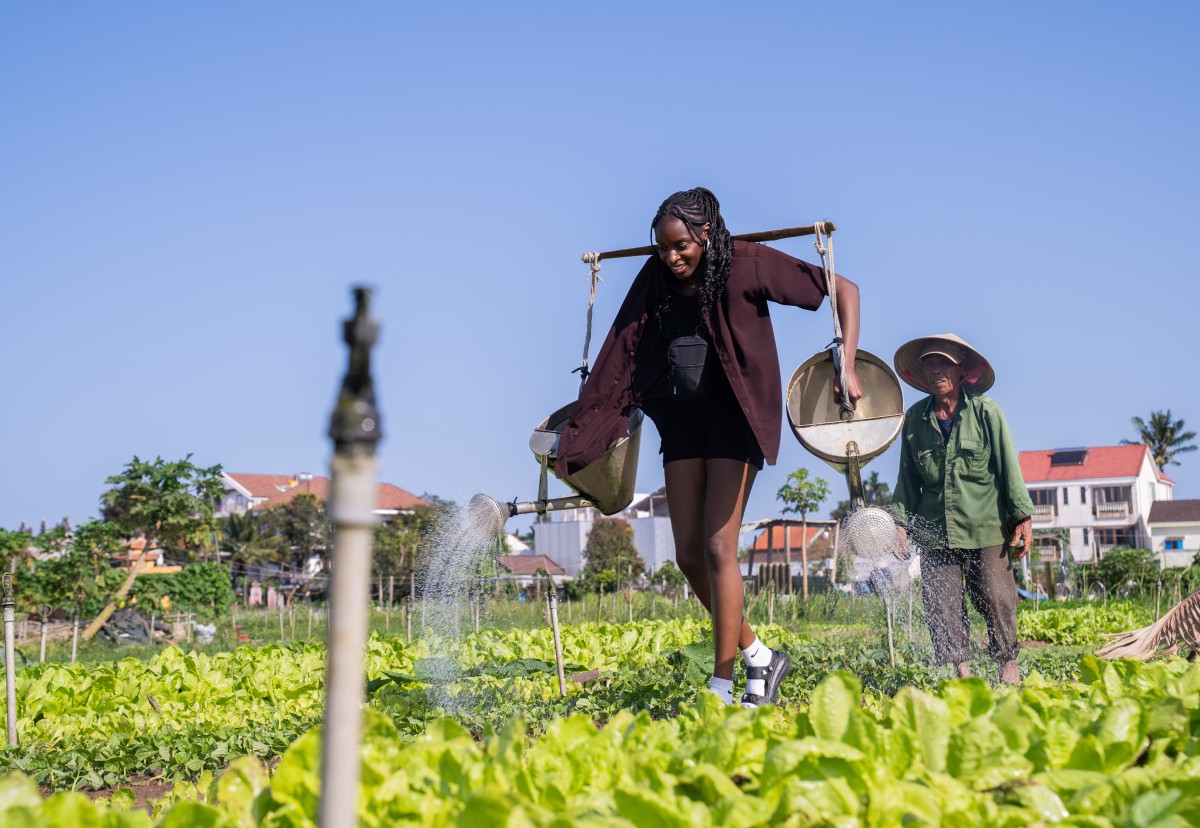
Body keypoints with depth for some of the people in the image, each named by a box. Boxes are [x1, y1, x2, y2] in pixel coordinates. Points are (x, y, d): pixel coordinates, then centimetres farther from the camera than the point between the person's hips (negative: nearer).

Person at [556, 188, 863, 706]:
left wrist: (847, 365, -16)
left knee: (719, 547, -11)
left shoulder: (746, 265, -8)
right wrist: (579, 435, 8)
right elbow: (621, 358, 10)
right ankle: (759, 656, 21)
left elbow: (843, 290, -5)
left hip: (733, 415, -6)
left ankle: (722, 689, -3)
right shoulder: (656, 280, 6)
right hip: (681, 419, 6)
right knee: (688, 554, 3)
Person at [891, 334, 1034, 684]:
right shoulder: (914, 418, 7)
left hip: (986, 528, -3)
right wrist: (901, 523, 7)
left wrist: (1023, 517, -4)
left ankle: (1008, 664, 15)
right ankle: (960, 670, 9)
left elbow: (1008, 466, -1)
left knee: (997, 599, -1)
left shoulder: (986, 411, -1)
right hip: (935, 532, 3)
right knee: (942, 606, 0)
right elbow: (907, 478, 12)